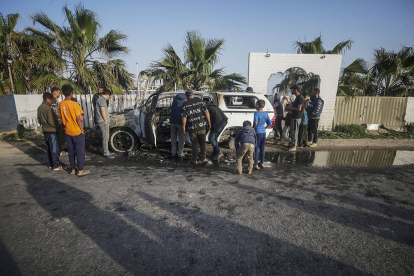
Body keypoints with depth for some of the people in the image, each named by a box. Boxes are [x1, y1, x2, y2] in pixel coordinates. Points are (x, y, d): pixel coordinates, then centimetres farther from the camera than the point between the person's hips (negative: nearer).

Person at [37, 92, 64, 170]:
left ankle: (51, 164, 24)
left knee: (49, 148, 16)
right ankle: (56, 166, 4)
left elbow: (39, 120, 17)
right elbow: (51, 122, -21)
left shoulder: (39, 108, 9)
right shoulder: (48, 108, -19)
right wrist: (59, 126, -8)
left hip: (45, 131, 9)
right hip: (52, 131, -9)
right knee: (55, 149, -1)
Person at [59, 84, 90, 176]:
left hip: (68, 132, 6)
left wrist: (65, 127, 20)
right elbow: (78, 119, -16)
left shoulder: (60, 104, 1)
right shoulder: (74, 104, -16)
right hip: (77, 131, -6)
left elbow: (62, 118, 9)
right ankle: (80, 170, 7)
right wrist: (82, 129, -6)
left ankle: (72, 169, 21)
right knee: (80, 151, 3)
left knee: (71, 151, 14)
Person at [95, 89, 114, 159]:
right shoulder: (102, 99, -13)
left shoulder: (100, 99, 20)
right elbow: (103, 111, -19)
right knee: (105, 137, -7)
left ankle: (106, 151, 23)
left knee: (106, 137, 15)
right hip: (103, 122, -11)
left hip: (103, 121, 11)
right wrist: (106, 120, -14)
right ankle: (106, 153, -3)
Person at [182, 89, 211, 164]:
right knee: (202, 143, 16)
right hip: (202, 126, 1)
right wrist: (209, 122, 2)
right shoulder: (200, 101, 0)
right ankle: (204, 158, 13)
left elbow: (184, 117, -9)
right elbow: (206, 112, -5)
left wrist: (183, 126, 1)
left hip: (192, 128, -1)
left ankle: (194, 160, 18)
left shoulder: (185, 105, -5)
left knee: (195, 144, 11)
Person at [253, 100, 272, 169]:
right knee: (262, 148, 16)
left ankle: (256, 164, 5)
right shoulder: (266, 114, 7)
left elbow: (255, 123, -25)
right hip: (264, 132, 6)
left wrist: (252, 128, -8)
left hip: (258, 133, -6)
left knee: (256, 149, 1)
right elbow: (270, 123, 7)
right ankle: (262, 163, 26)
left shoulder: (256, 113, -12)